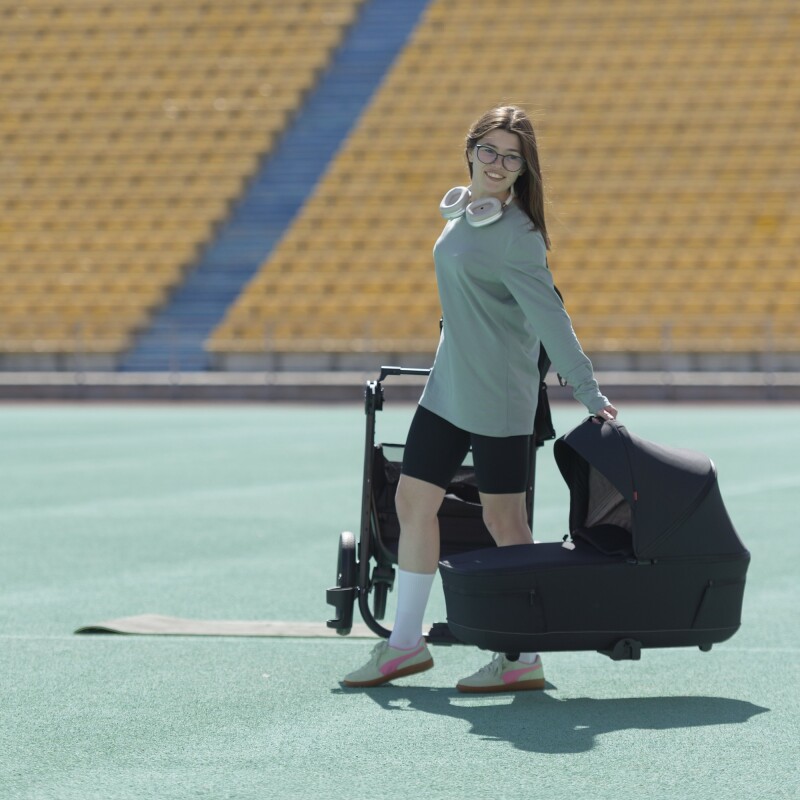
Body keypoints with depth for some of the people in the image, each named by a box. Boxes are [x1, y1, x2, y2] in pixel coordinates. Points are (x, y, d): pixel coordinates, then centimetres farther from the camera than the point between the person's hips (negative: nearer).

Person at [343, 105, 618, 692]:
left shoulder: (515, 233, -16)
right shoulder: (460, 211, 10)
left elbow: (549, 317, -16)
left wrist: (590, 395, -14)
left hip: (498, 393, -9)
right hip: (448, 386, 9)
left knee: (503, 520, -2)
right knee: (413, 501, 11)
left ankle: (523, 660, 6)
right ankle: (406, 643, 21)